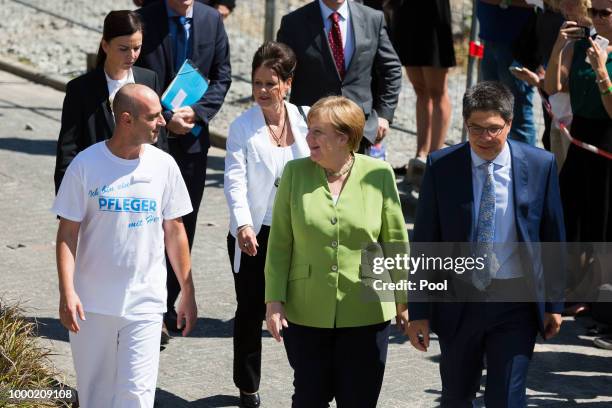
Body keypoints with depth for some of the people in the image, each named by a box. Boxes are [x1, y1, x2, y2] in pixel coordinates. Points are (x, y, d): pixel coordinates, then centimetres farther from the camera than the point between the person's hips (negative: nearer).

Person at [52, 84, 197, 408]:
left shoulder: (163, 165, 1)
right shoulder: (86, 165, -6)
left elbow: (174, 232, 9)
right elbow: (67, 233, -5)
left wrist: (188, 294, 10)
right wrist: (67, 292, -15)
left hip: (145, 304, 1)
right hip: (92, 303, -1)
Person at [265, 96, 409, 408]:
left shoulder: (379, 175, -5)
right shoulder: (295, 172, -2)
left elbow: (395, 241, 3)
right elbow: (280, 242, 0)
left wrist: (403, 299, 7)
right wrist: (274, 300, -3)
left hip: (366, 312, -1)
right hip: (305, 314, 1)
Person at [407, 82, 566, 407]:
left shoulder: (540, 165, -5)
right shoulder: (441, 166, -6)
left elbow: (552, 237, 3)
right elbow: (424, 242, -2)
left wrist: (554, 303, 4)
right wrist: (418, 310, -4)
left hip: (516, 299, -1)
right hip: (457, 300, 1)